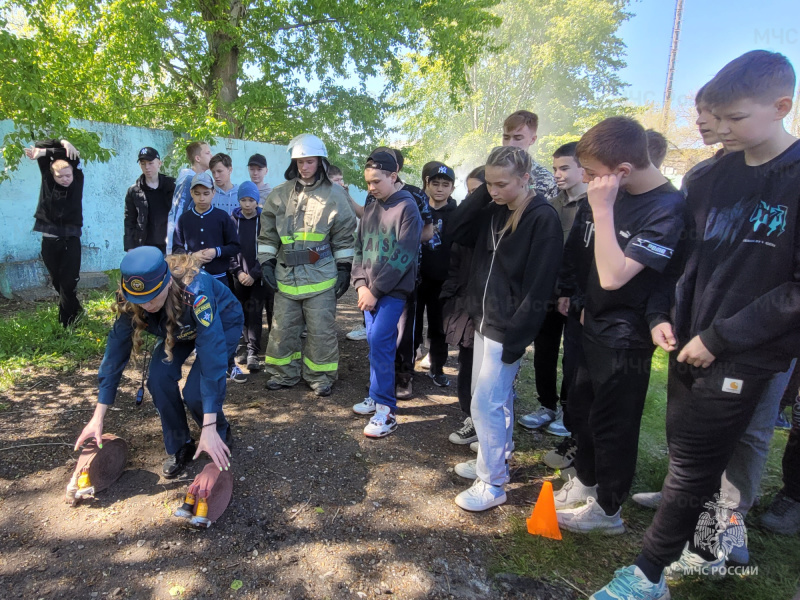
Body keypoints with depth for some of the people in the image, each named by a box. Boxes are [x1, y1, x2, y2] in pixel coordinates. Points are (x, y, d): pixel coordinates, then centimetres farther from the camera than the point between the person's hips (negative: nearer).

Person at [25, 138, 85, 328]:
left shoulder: (78, 179, -1)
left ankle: (65, 323, 3)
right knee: (57, 282, 12)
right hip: (49, 240, 3)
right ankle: (75, 311, 33)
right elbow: (40, 147, 4)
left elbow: (73, 157, -8)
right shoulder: (47, 178, 2)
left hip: (70, 239, -2)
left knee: (69, 283, -4)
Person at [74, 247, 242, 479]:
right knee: (159, 378, -19)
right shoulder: (129, 300, -27)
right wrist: (97, 419, -21)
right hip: (180, 328, 5)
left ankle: (221, 436, 10)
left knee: (195, 392, -22)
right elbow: (116, 351, -21)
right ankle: (180, 447, 4)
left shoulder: (195, 292, -43)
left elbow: (212, 356, -45)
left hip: (223, 323, -5)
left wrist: (209, 428, -47)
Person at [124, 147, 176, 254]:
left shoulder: (173, 186, 6)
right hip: (146, 246, 0)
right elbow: (129, 221, 8)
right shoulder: (133, 191, 7)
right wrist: (130, 247, 0)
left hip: (170, 245, 0)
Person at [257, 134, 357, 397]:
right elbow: (268, 232, 11)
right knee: (283, 326, 10)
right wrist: (266, 261, 4)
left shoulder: (334, 195, 0)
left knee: (321, 328, 4)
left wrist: (344, 267, -2)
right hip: (286, 273, 3)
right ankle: (283, 373, 27)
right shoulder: (280, 193, 7)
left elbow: (344, 236, 2)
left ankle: (321, 376, 19)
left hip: (321, 274, -3)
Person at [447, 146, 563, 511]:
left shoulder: (543, 219, -15)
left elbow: (538, 288, -18)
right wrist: (481, 194, -3)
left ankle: (492, 485, 12)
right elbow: (456, 232, 4)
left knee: (486, 403, -3)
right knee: (498, 397, 19)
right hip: (484, 322, 8)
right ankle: (496, 461, 35)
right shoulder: (493, 211, 8)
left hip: (508, 329, -8)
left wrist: (515, 337, -19)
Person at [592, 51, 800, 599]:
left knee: (691, 465, 1)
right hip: (692, 345, 6)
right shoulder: (713, 178, 6)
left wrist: (720, 337, -16)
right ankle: (706, 547, 38)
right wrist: (668, 316, -1)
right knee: (692, 456, 16)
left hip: (745, 358, -6)